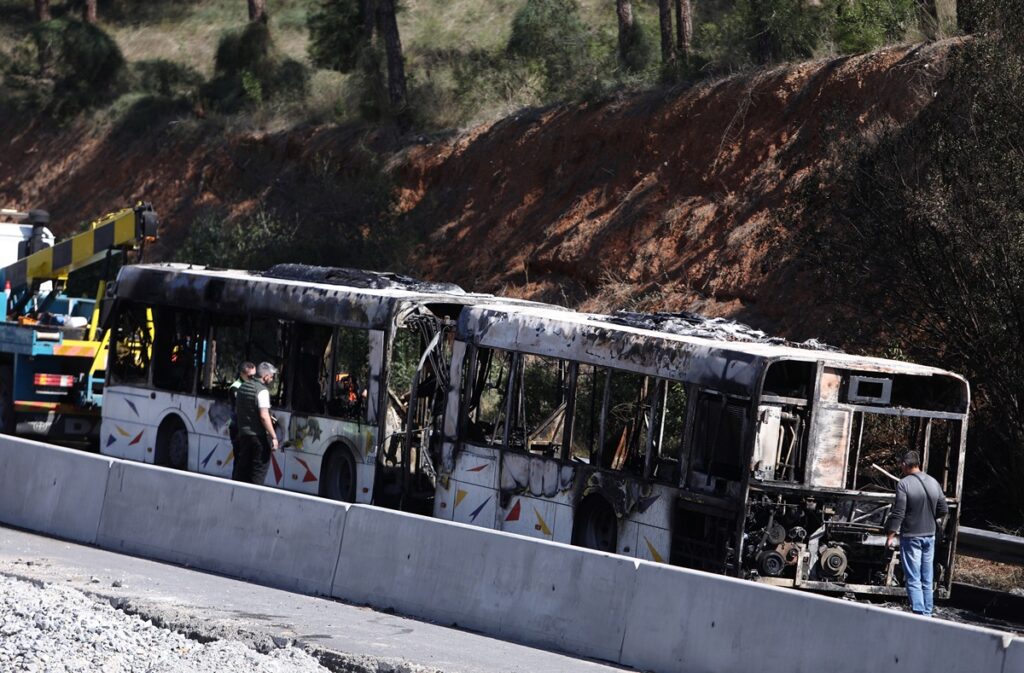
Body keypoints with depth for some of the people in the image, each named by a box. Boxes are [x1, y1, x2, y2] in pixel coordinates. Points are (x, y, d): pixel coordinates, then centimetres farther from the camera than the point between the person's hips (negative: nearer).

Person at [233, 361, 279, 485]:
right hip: (259, 436, -8)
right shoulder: (262, 391, -15)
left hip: (243, 433, 8)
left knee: (242, 468, 14)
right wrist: (274, 437, -20)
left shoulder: (242, 387, 10)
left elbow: (236, 410, 21)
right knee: (259, 469, -2)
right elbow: (264, 416, -22)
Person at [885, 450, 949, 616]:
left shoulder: (904, 484, -13)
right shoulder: (934, 483, 4)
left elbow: (898, 513, -17)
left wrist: (891, 536, -11)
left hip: (911, 536, -6)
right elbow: (944, 511, 8)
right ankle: (927, 614, 17)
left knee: (913, 580, -4)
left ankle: (919, 614, -12)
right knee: (927, 580, 13)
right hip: (930, 536, 6)